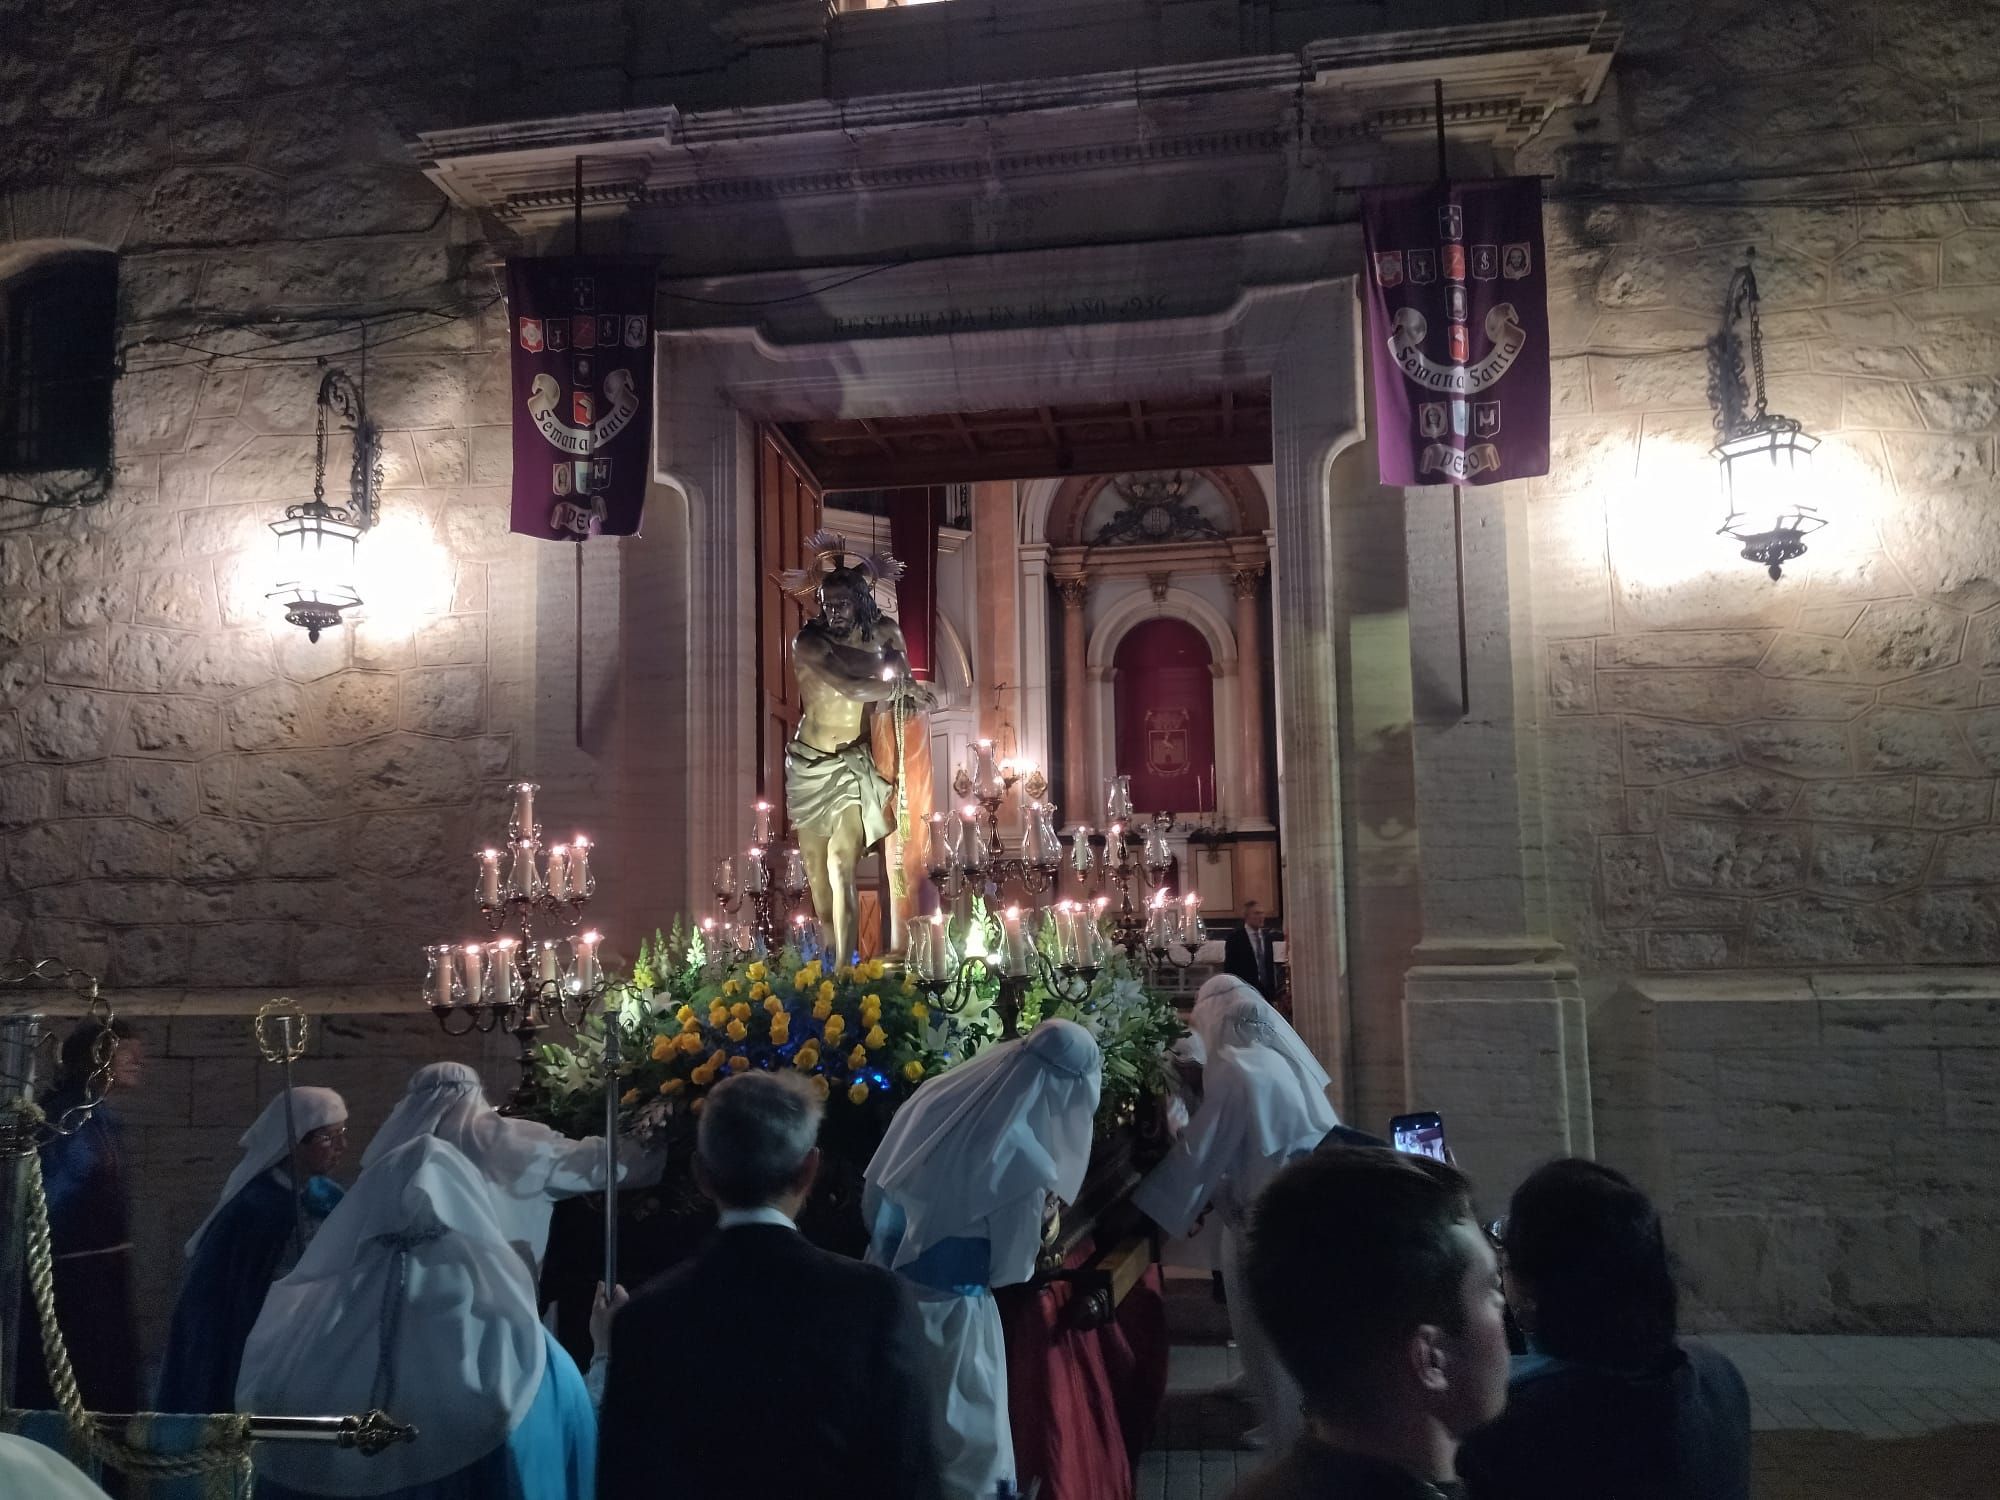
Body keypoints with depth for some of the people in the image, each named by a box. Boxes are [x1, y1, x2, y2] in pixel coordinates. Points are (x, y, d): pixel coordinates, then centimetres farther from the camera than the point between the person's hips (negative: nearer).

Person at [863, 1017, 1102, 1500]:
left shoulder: (937, 1093, -9)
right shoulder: (1024, 1159, -25)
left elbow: (874, 1190, 2)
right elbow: (1010, 1267, -12)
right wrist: (1040, 1219, 4)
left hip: (886, 1279, 6)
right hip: (946, 1306, -6)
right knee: (964, 1434, 18)